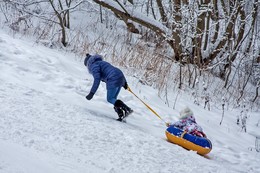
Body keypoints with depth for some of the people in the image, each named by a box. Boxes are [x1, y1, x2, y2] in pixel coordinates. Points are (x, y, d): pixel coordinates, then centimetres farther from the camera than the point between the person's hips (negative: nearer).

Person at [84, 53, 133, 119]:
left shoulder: (94, 66, 2)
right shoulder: (102, 63, 30)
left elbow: (97, 79, -13)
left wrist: (92, 93, -14)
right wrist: (124, 83, 31)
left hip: (113, 80, -9)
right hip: (121, 77, 9)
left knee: (110, 99, 0)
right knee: (113, 99, 15)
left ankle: (127, 109, -14)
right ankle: (121, 114, 3)